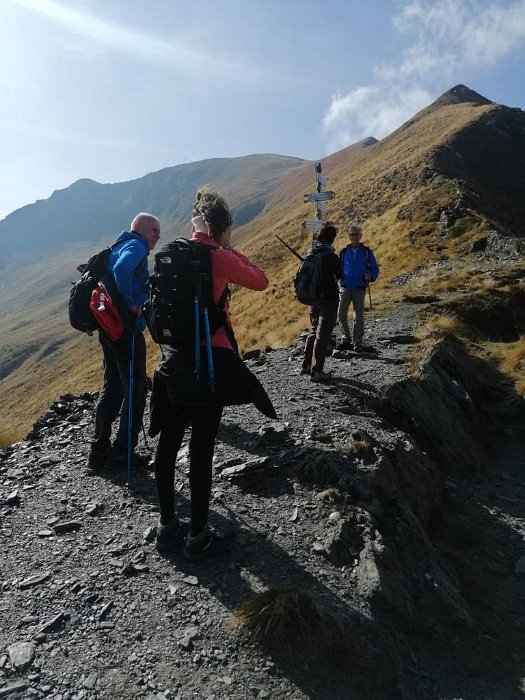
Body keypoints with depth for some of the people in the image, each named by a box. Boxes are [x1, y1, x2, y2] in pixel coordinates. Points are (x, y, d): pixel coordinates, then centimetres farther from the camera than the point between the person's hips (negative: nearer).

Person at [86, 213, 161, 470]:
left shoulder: (118, 247, 21)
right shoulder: (136, 246, -9)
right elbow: (122, 270, -30)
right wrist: (131, 304, -21)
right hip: (127, 330, -10)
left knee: (112, 388, 15)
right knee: (136, 391, 0)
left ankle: (99, 451, 19)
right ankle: (121, 453, 5)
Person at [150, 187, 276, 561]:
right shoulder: (220, 258, -10)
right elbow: (261, 281, 1)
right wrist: (231, 249, 6)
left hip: (173, 357, 7)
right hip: (209, 360, -7)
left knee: (169, 440, 13)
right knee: (202, 446, 1)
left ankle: (168, 525, 27)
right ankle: (198, 536, 14)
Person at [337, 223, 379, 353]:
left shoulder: (367, 252, 4)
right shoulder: (344, 252, 8)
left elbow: (375, 269, 6)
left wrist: (370, 276, -14)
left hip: (360, 289, -1)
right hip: (345, 288, 1)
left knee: (359, 317, 1)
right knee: (341, 314, -6)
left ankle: (358, 343, 9)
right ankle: (346, 340, 11)